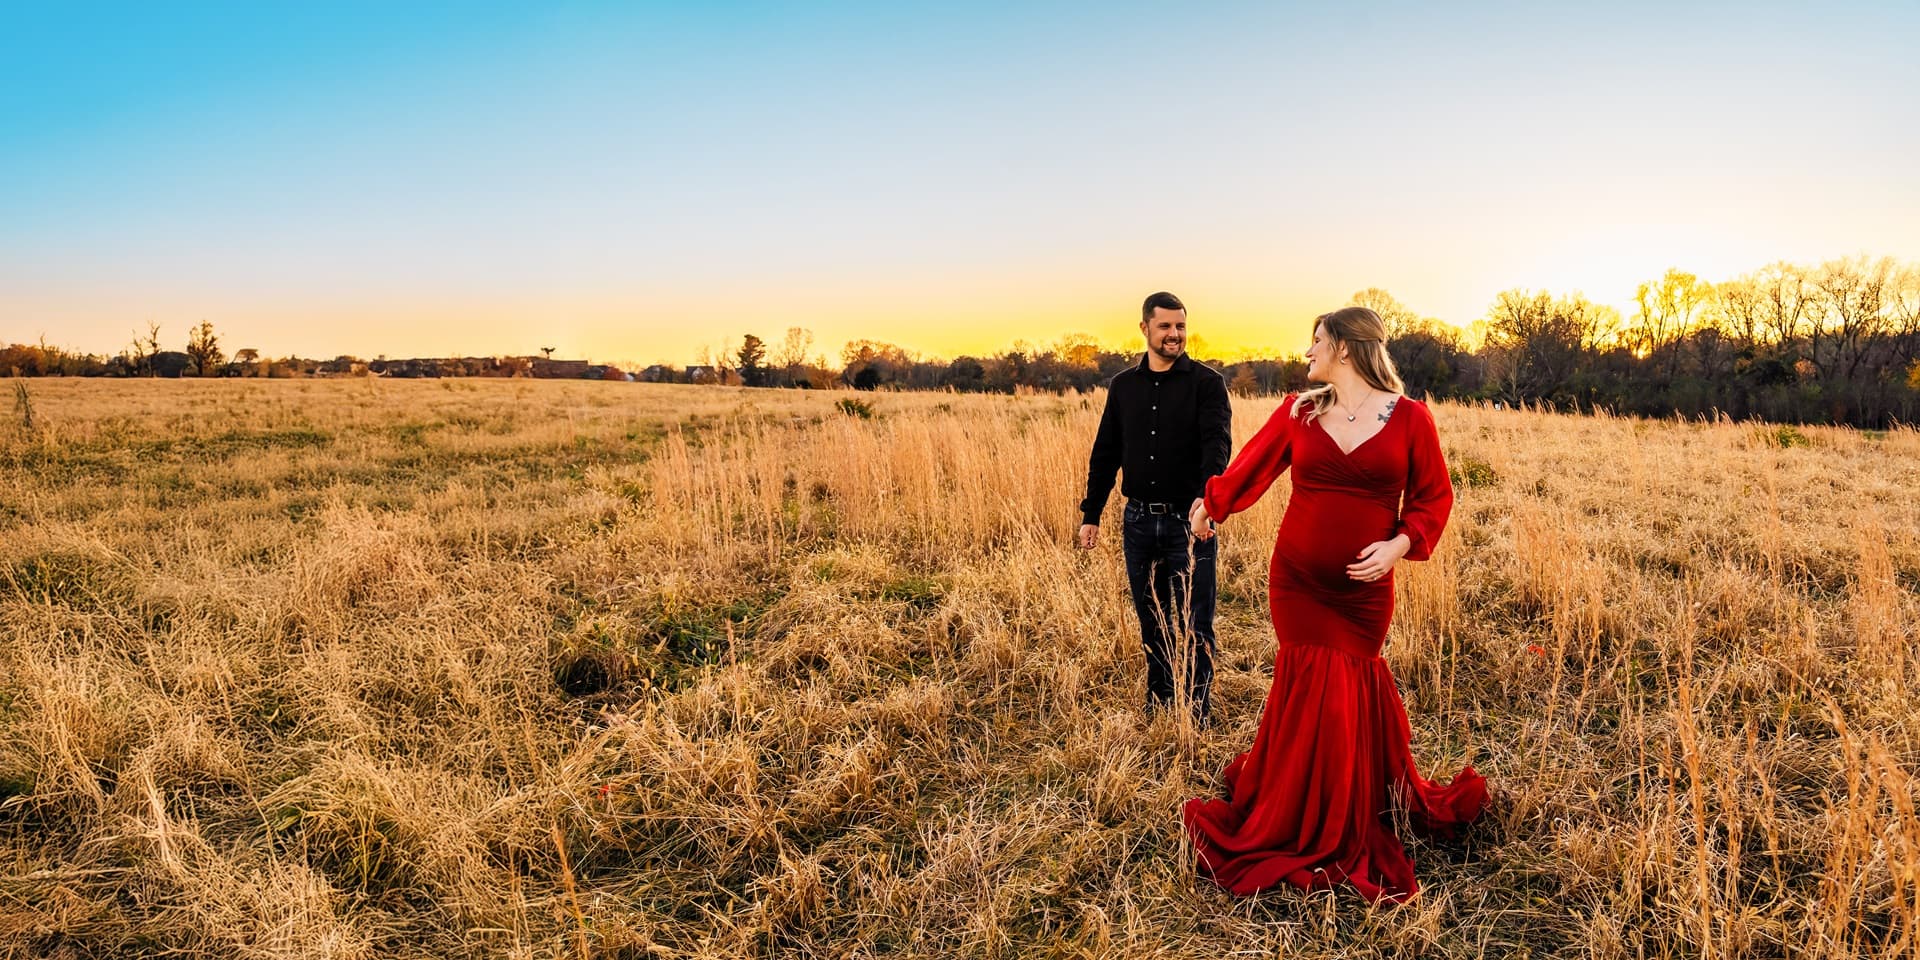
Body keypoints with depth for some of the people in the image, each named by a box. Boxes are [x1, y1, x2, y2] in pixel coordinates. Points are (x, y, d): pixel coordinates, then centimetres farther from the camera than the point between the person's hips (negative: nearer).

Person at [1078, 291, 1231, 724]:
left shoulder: (1206, 382, -4)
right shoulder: (1123, 385, 9)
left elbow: (1217, 442, -19)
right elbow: (1105, 453, 12)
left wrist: (1208, 494, -37)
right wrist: (1091, 514, 10)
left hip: (1190, 521, -4)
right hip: (1139, 521, 4)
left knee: (1194, 626, 3)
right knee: (1152, 623, 14)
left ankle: (1195, 717, 15)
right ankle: (1156, 710, 27)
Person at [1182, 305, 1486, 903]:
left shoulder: (1410, 418, -4)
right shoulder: (1298, 413, 1)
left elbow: (1433, 496, 1)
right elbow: (1253, 464, 15)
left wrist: (1400, 543, -14)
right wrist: (1212, 505, 26)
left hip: (1364, 590, -1)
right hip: (1297, 582, 1)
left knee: (1351, 692, 9)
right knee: (1312, 692, 4)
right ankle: (1313, 831, 24)